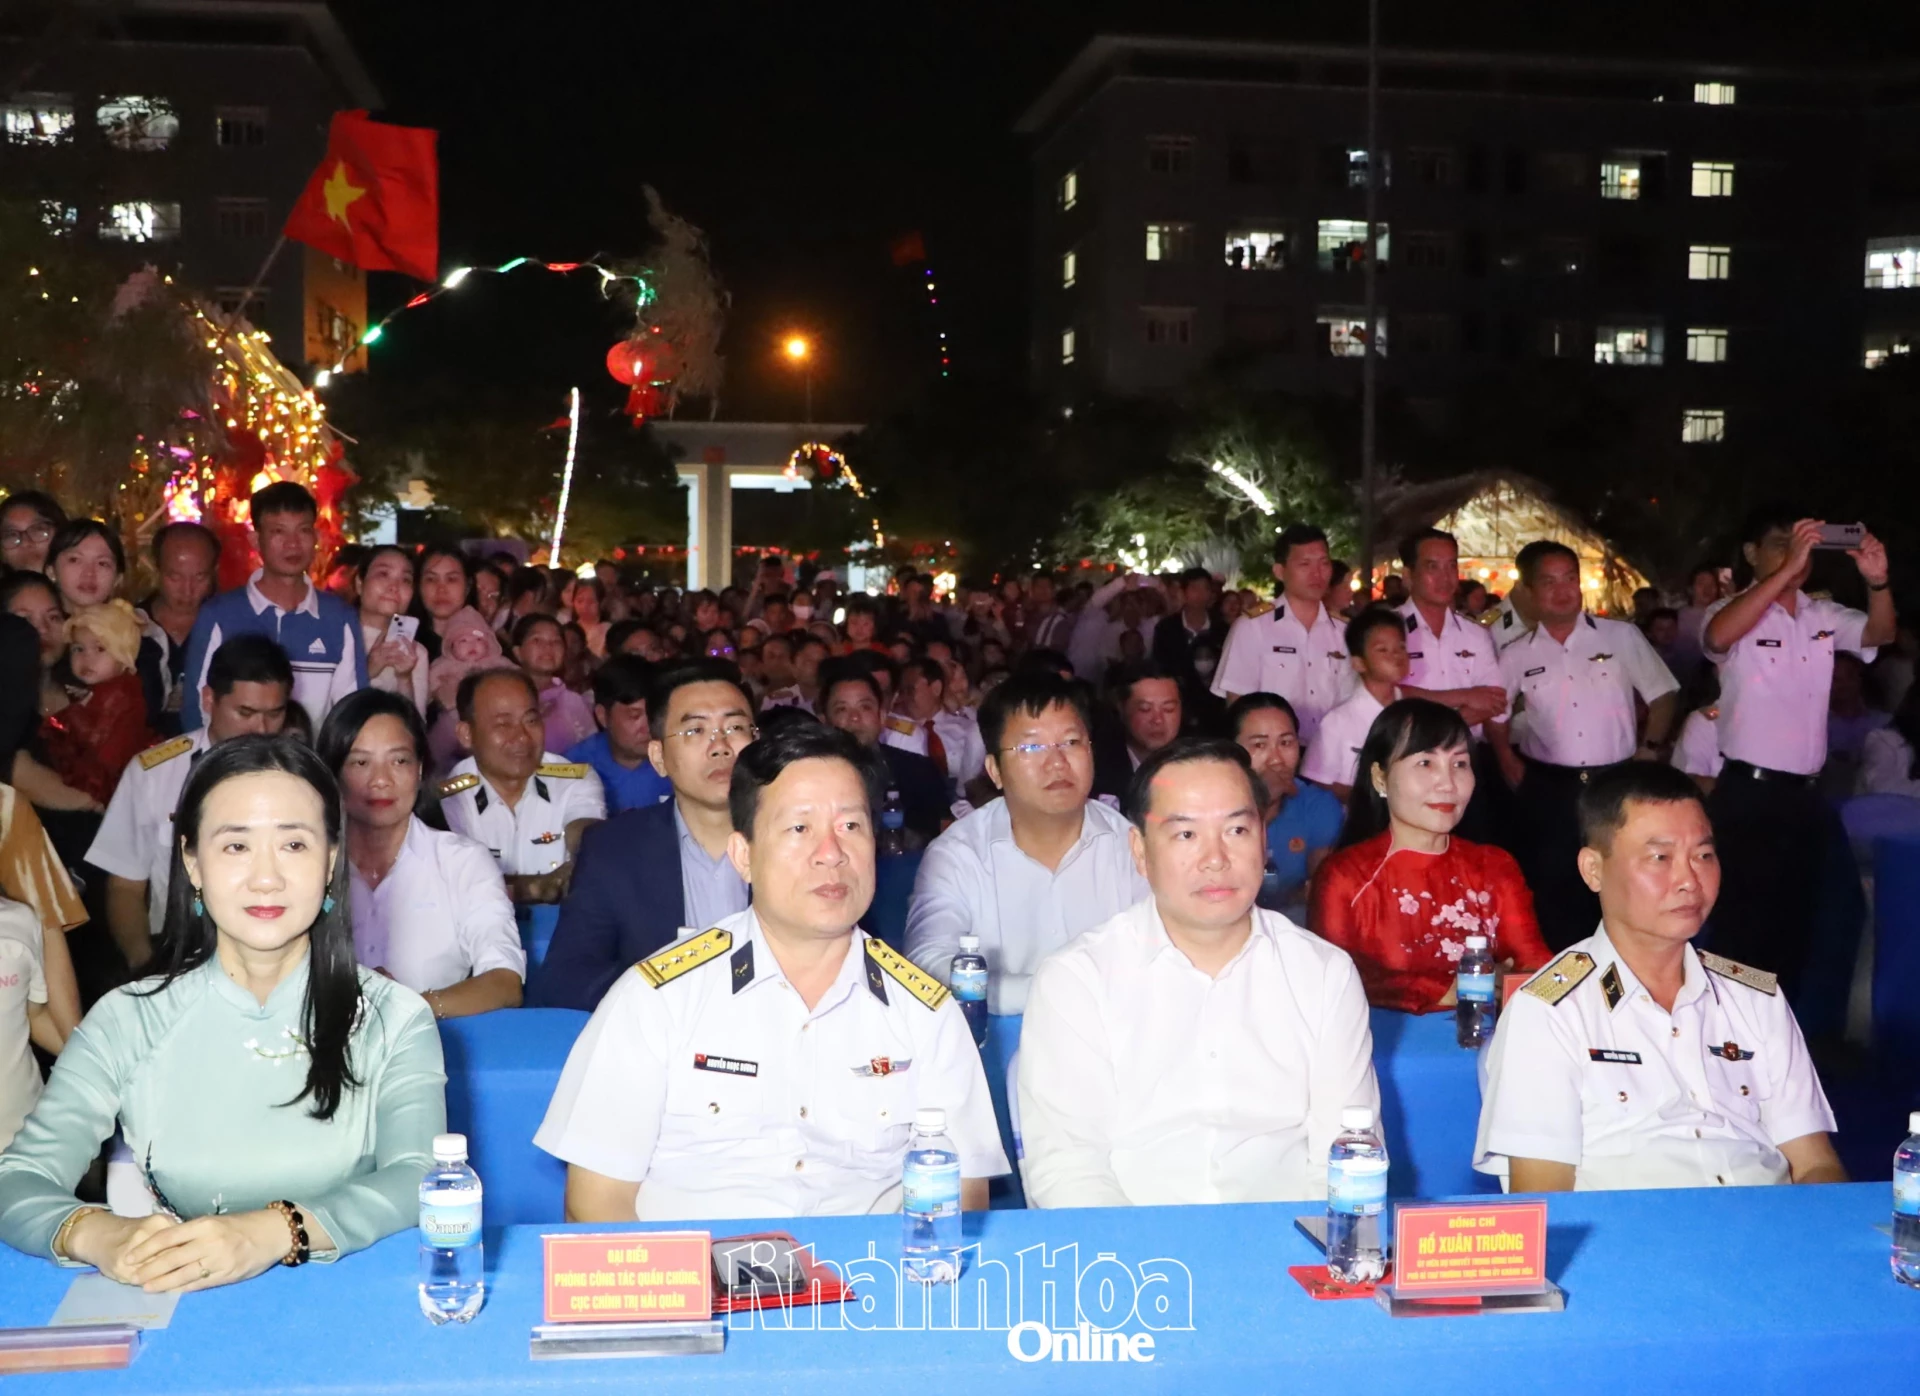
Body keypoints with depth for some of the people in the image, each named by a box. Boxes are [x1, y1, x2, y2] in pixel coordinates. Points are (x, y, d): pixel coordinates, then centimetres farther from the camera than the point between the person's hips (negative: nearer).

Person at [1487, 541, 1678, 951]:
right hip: (1548, 790, 1)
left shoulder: (1622, 636, -2)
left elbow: (1662, 695, 5)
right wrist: (1507, 761, 5)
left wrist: (1650, 748, -4)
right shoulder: (1516, 656, 2)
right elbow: (1495, 714, 16)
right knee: (1553, 893, 8)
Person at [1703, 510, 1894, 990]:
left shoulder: (1824, 616, 10)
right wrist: (1788, 568, -35)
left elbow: (1880, 633, -2)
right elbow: (1718, 636, -30)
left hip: (1805, 795, 6)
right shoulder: (1736, 613, -8)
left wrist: (1877, 582, -24)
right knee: (1742, 925, 0)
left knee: (1795, 923, 14)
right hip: (1748, 794, -6)